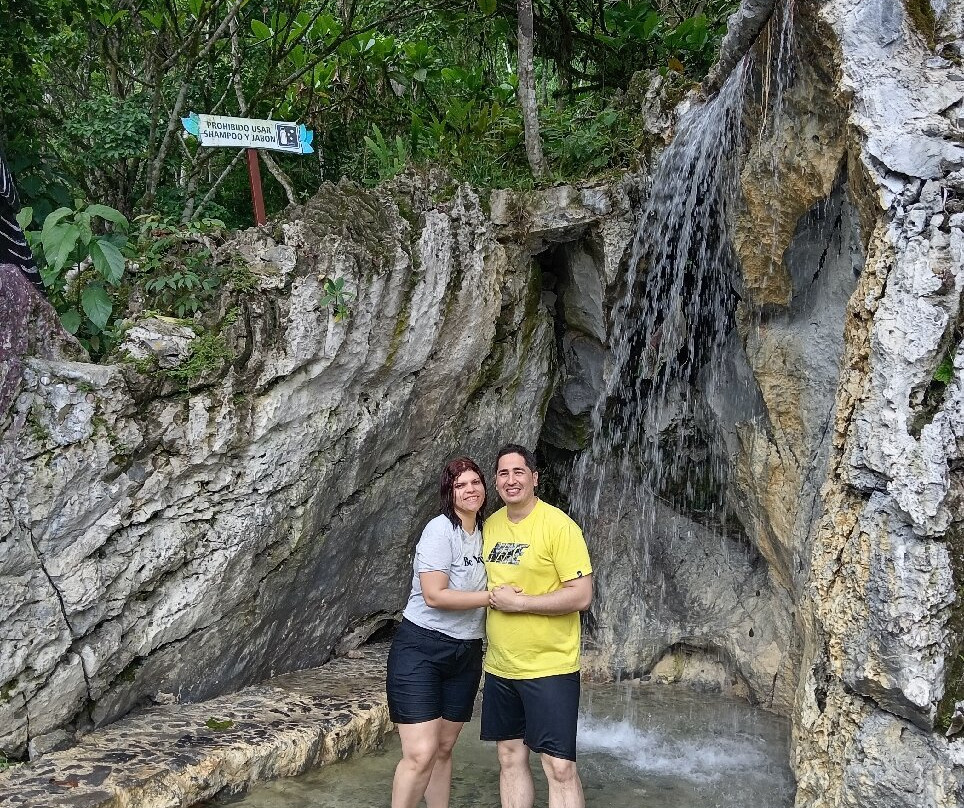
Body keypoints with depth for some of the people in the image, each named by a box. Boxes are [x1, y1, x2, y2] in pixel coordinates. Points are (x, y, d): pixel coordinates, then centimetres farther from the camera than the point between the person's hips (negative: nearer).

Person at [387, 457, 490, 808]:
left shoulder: (485, 533, 9)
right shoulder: (440, 529, -13)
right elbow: (434, 595, -21)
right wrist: (492, 597, -17)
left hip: (466, 654, 7)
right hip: (421, 649, -7)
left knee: (444, 749, 12)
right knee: (421, 753, -12)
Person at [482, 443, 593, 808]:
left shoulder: (558, 524, -14)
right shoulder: (491, 525, 6)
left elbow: (581, 596, -17)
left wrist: (517, 602, -19)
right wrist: (492, 597, -2)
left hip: (550, 667, -6)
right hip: (499, 668, 6)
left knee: (559, 767, -4)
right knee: (510, 757, 14)